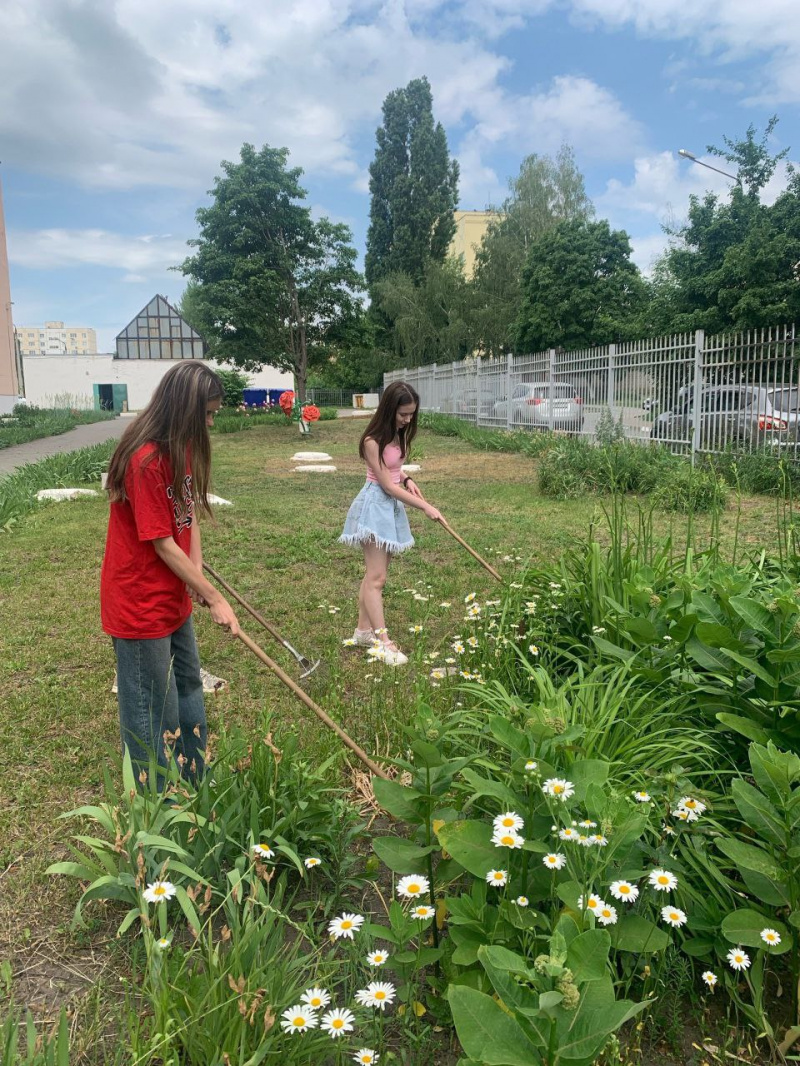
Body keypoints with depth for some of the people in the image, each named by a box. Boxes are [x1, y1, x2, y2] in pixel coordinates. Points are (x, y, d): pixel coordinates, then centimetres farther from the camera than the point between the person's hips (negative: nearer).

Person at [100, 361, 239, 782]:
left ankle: (195, 786, 42)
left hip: (172, 597, 10)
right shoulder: (146, 460, -25)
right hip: (139, 604, -10)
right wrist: (214, 598, -18)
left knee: (188, 687, 23)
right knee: (153, 712, 5)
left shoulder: (181, 449, 4)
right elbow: (162, 544, -23)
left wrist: (196, 575, -10)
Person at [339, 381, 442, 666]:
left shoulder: (399, 435, 6)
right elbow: (388, 485, -18)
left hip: (392, 505, 8)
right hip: (376, 505, -8)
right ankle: (384, 642, -6)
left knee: (374, 574, 13)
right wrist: (425, 507, -16)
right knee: (377, 577, -8)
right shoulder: (373, 441, -19)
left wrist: (408, 480, 1)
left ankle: (363, 629, 22)